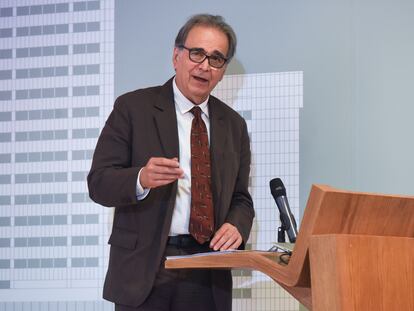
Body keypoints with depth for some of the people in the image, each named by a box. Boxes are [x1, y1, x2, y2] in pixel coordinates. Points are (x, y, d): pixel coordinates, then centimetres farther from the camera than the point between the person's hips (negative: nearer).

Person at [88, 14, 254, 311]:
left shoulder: (234, 124, 11)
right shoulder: (133, 107, -1)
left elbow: (240, 197, 16)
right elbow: (99, 182, -6)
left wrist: (236, 225, -7)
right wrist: (142, 178, -26)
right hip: (144, 269, -3)